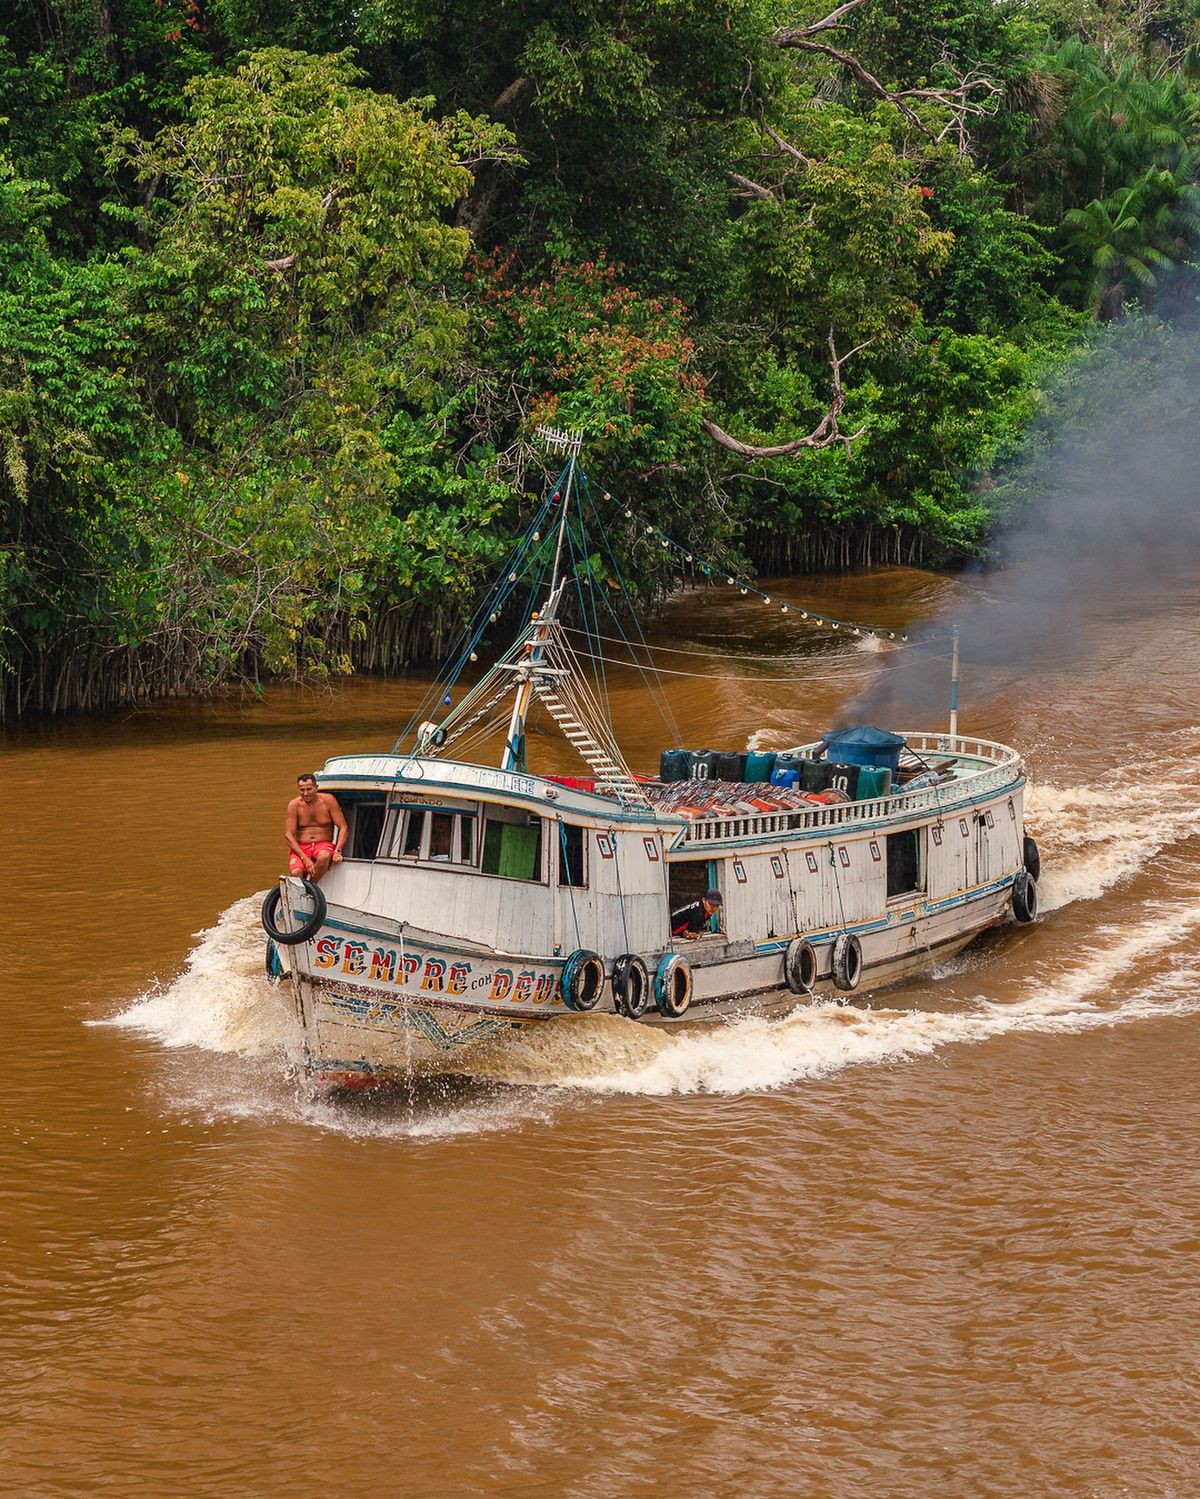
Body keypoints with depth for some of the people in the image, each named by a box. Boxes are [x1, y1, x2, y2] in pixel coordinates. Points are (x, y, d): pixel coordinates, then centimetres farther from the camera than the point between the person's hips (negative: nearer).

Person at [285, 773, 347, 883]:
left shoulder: (328, 800, -2)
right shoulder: (294, 805, -2)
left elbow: (343, 828, -2)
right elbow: (288, 835, -7)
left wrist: (337, 851, -19)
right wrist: (305, 859, -19)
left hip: (324, 845, 0)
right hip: (301, 847, 0)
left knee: (324, 856, -38)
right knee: (296, 872, -32)